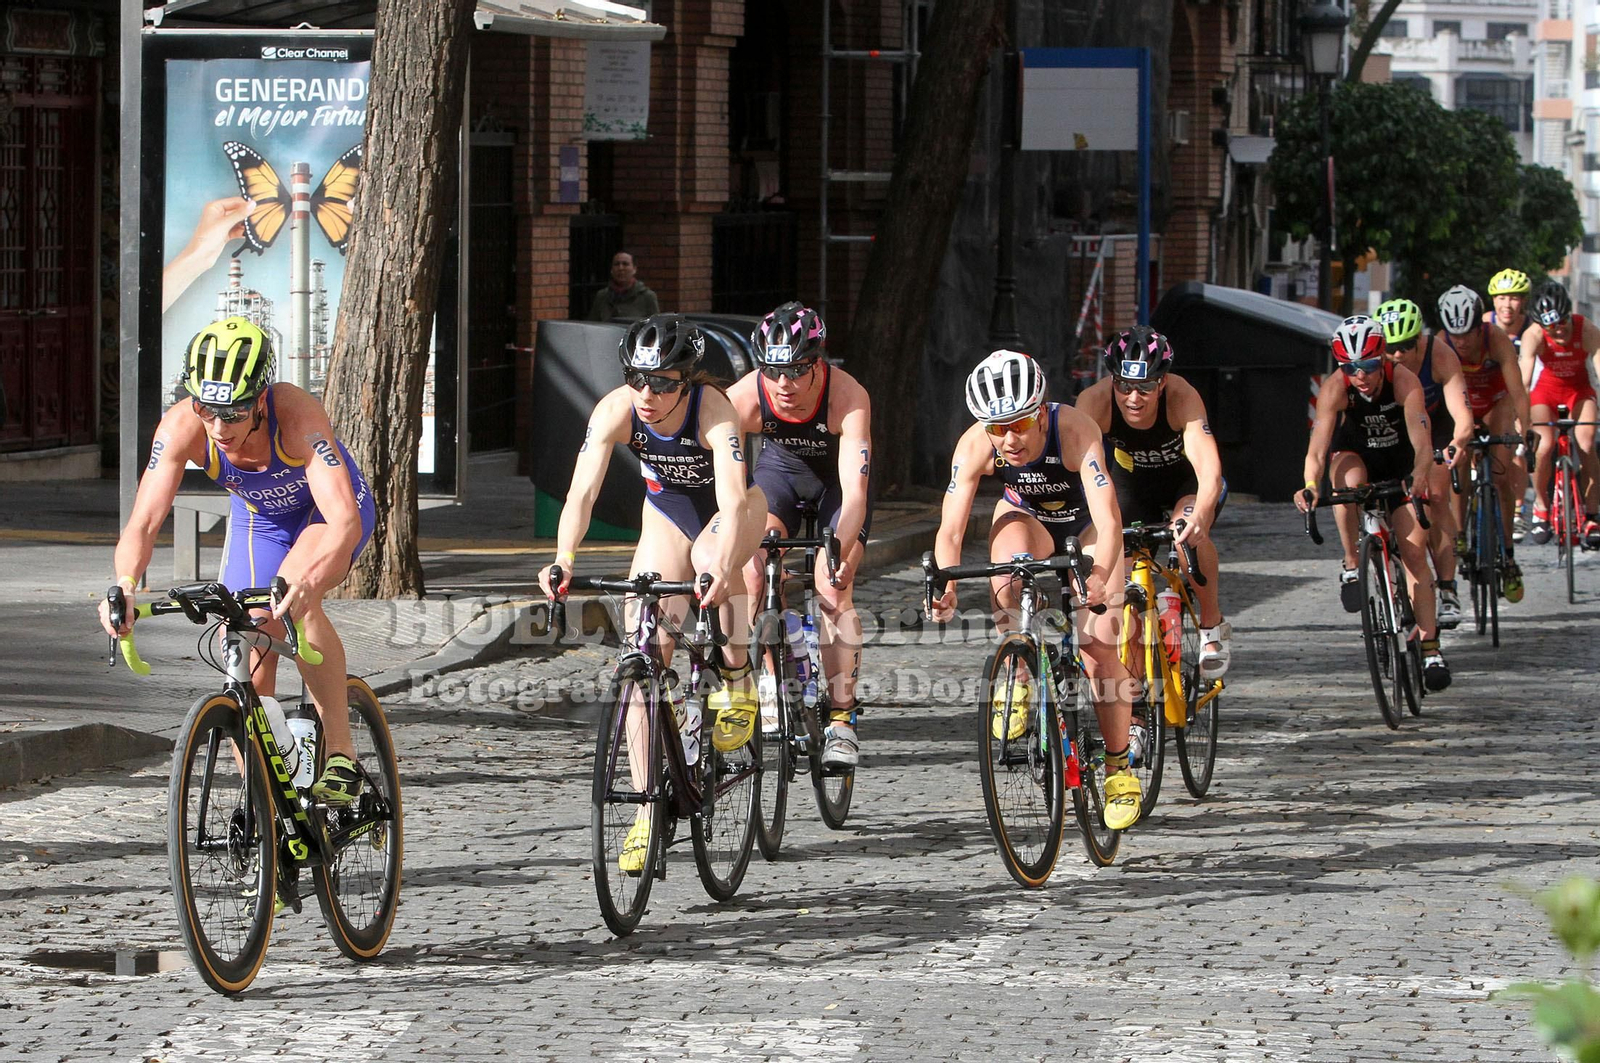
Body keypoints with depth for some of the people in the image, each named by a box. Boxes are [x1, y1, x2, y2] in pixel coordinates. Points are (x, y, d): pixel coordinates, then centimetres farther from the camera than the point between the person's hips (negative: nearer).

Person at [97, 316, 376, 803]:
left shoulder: (298, 415, -40)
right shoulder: (181, 427, -31)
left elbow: (346, 523, -49)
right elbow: (143, 521, -35)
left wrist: (305, 583, -68)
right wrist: (125, 586, -56)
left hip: (327, 510, -4)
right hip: (258, 518, 4)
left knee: (292, 595, -34)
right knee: (248, 674, -4)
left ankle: (341, 754, -23)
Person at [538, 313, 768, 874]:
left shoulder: (714, 411, -35)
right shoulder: (615, 409, -28)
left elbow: (733, 501, -46)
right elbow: (582, 491, -37)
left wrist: (721, 564, -64)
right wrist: (563, 561, -54)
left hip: (731, 509, -3)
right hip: (667, 514, 3)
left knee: (712, 562, -38)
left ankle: (738, 682, -10)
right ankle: (647, 811, -7)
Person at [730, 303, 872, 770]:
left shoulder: (848, 397, -37)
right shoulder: (744, 397, -31)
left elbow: (855, 495, -43)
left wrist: (838, 555, -59)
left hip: (838, 472, -2)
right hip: (781, 465, 2)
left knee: (834, 591, -18)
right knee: (753, 569, -21)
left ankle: (842, 719, -9)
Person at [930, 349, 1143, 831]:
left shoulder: (1076, 430, -38)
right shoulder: (975, 445, -30)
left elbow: (1109, 522, -46)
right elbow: (950, 528, -33)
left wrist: (1100, 576, -64)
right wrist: (946, 585, -52)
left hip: (1086, 526, -2)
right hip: (1026, 518, 2)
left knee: (1098, 646, -14)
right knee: (1007, 580, -34)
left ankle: (1119, 767, 2)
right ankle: (1018, 679, -12)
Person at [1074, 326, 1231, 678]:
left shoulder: (1182, 397, -36)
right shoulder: (1095, 401, -32)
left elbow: (1209, 470, -47)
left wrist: (1200, 516, -66)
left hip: (1185, 478, -3)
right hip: (1131, 477, 3)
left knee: (1189, 533, -32)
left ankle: (1212, 625, -10)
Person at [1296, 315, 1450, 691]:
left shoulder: (1403, 381, -30)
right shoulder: (1334, 390, -28)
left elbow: (1421, 442, -39)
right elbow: (1316, 449, -37)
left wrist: (1420, 475, -59)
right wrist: (1310, 486, -56)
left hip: (1400, 464, 0)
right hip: (1354, 456, 0)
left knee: (1414, 550, -11)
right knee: (1350, 476, -37)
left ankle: (1430, 649, -7)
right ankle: (1351, 565, -20)